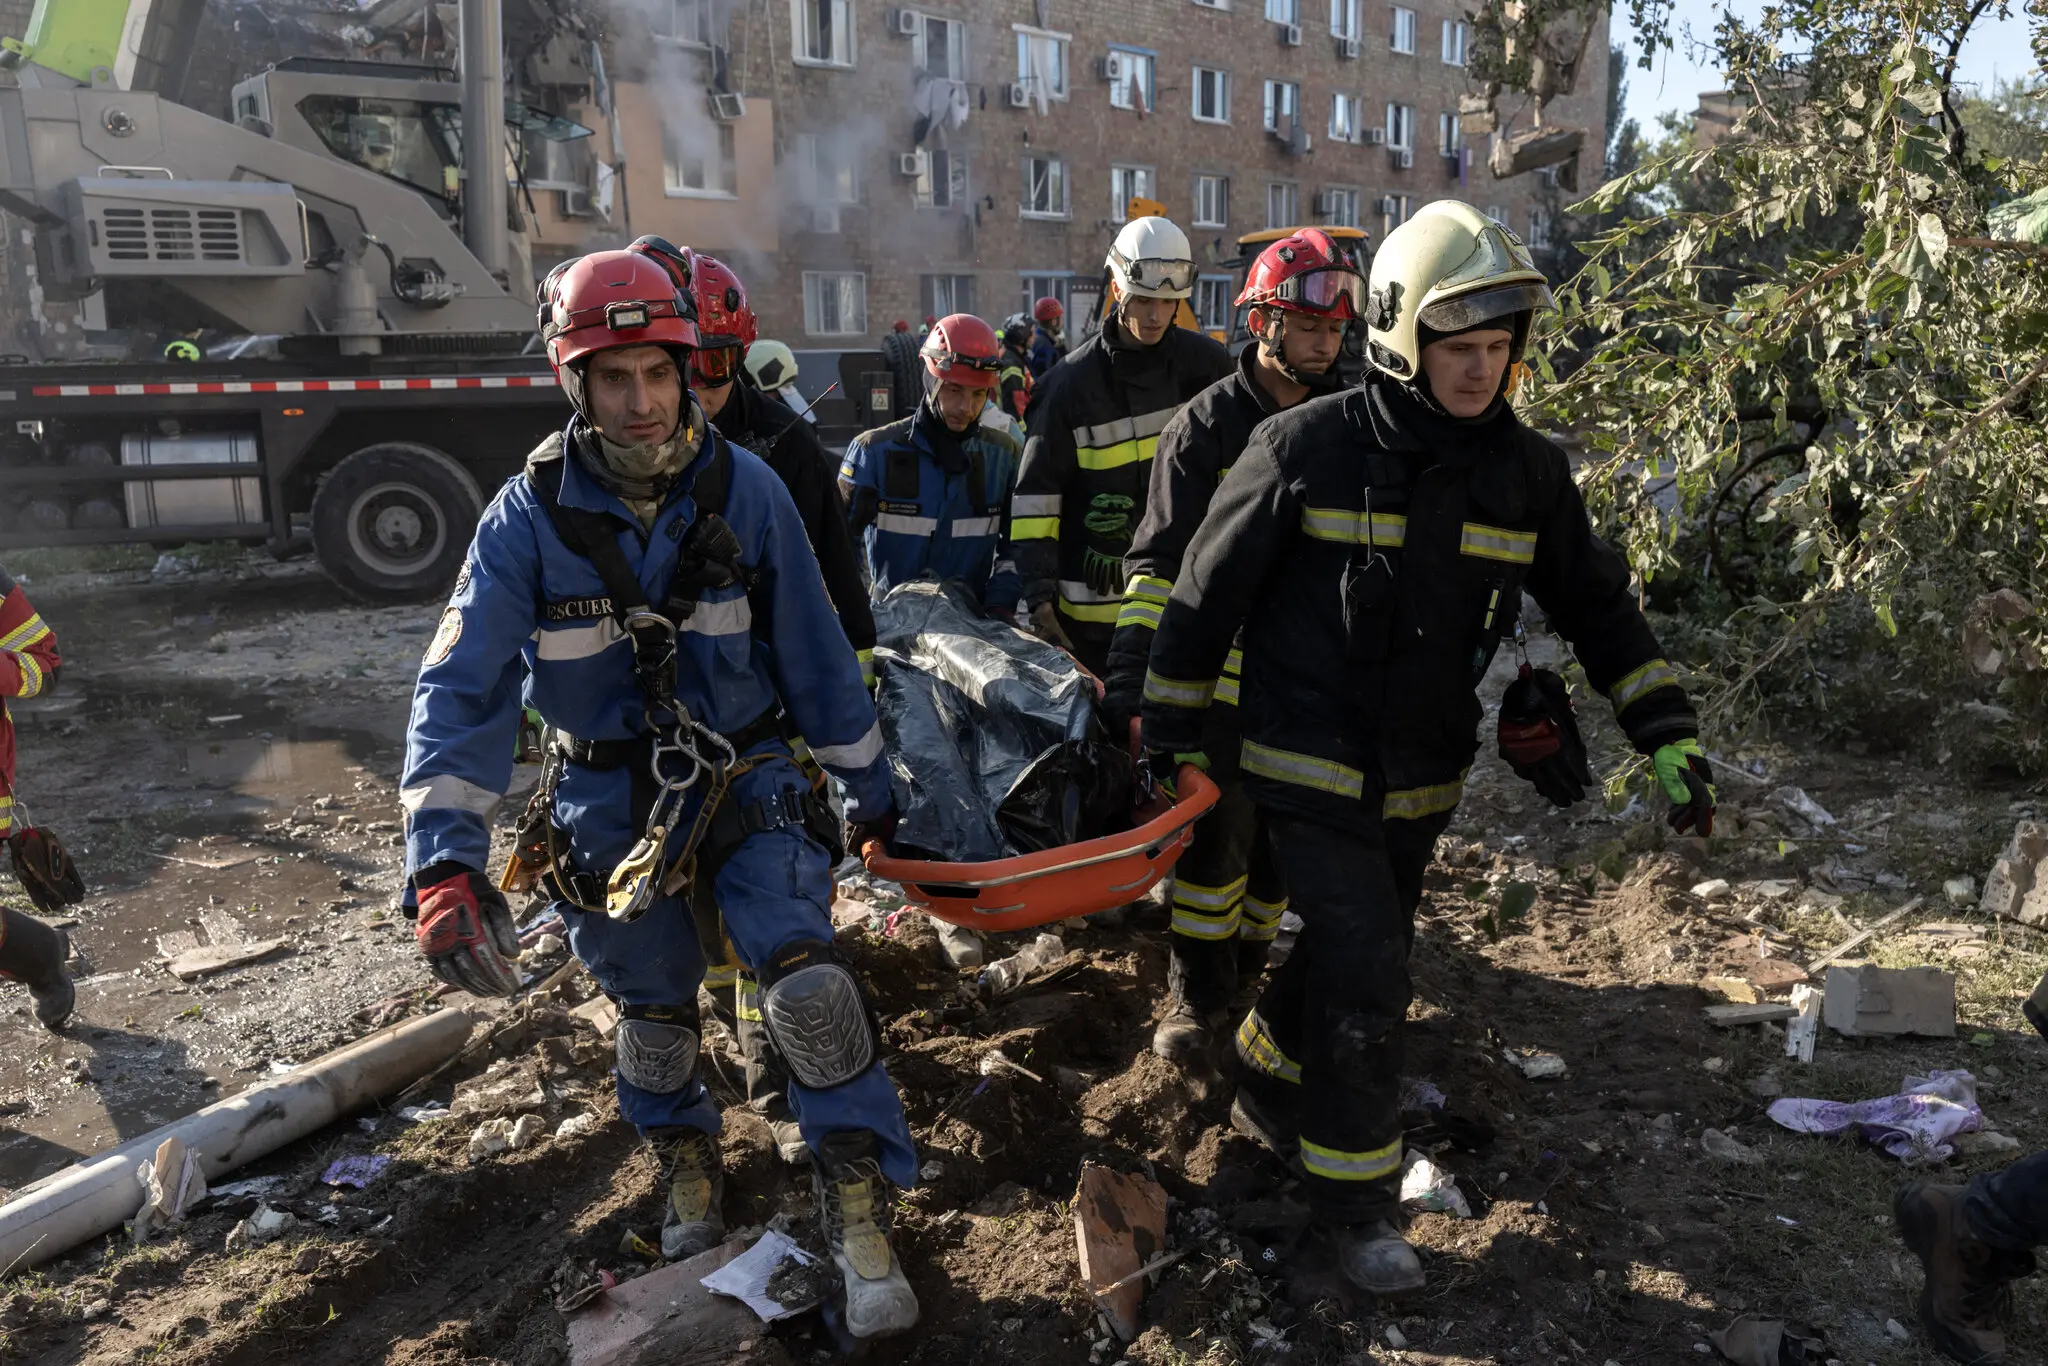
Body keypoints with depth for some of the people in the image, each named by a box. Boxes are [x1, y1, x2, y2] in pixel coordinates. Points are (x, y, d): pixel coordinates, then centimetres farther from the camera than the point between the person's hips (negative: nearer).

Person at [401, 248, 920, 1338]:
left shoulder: (745, 489, -11)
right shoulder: (528, 516, -13)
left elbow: (812, 649, -3)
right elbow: (461, 688, -16)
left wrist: (867, 785, 4)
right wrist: (445, 862, -27)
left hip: (745, 775, 0)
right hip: (611, 798, 1)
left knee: (808, 982, -16)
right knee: (653, 1014, 13)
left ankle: (858, 1210, 2)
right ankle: (686, 1166, 43)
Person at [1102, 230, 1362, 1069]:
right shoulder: (1207, 426, -7)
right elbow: (1159, 563, -11)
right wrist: (1131, 682, -20)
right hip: (1225, 671, -4)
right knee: (1217, 833, -4)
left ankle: (1247, 962, 33)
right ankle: (1198, 995, 13)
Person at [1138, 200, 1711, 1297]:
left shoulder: (1528, 471, -1)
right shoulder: (1308, 447, -14)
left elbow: (1596, 605, 10)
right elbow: (1208, 592, -7)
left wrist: (1668, 736, 4)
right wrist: (1169, 735, -4)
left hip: (1422, 783, 5)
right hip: (1312, 772, -5)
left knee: (1349, 954, 18)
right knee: (1364, 984, -8)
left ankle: (1267, 1094, 45)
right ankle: (1356, 1202, 14)